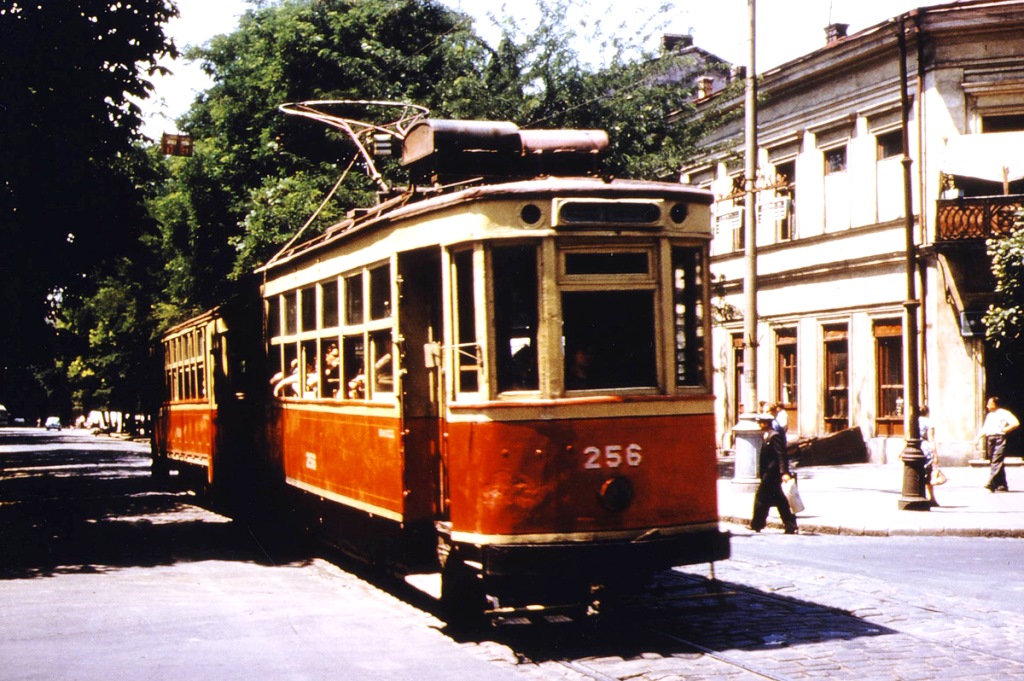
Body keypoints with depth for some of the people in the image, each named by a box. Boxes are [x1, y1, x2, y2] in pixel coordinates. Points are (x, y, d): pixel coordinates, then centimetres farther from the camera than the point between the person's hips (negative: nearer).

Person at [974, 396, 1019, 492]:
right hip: (990, 439, 8)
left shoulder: (1004, 413, -1)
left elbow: (1015, 423, -8)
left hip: (999, 438, -8)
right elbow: (985, 429, 23)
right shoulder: (989, 415, 22)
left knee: (996, 462, -15)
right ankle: (1002, 486, 12)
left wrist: (1004, 430, -7)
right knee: (993, 462, 6)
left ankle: (991, 485, -25)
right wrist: (978, 437, 8)